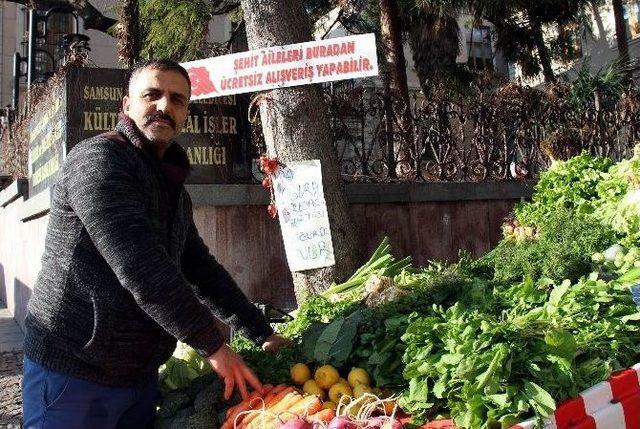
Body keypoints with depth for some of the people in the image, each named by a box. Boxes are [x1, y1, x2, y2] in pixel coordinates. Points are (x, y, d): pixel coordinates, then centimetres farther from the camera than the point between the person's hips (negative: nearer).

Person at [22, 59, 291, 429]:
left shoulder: (174, 189, 13)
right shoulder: (99, 159, -15)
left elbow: (203, 270, 15)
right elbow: (139, 268, -25)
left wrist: (264, 335, 9)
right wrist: (213, 345, -20)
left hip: (141, 376, 8)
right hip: (74, 374, -8)